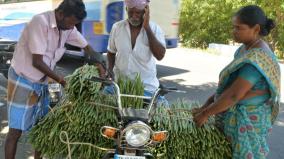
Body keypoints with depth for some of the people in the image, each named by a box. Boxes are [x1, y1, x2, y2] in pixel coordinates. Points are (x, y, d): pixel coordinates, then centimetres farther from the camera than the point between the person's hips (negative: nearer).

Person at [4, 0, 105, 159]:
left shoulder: (68, 27, -3)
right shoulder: (40, 22, -24)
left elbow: (86, 46, 9)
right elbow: (37, 62, -26)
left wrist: (99, 66, -6)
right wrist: (60, 80, -16)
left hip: (42, 83, 7)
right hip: (23, 81, -7)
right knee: (16, 130, -1)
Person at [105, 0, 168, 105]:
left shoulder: (155, 29, -6)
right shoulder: (117, 27, -1)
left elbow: (160, 55, -20)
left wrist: (147, 27, -19)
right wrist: (110, 72, -5)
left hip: (146, 86, -2)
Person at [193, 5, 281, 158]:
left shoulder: (257, 58, -24)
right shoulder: (246, 48, 6)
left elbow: (234, 94, -26)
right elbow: (229, 82, 11)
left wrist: (206, 113, -18)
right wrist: (209, 103, 6)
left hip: (246, 120, -9)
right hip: (235, 116, 9)